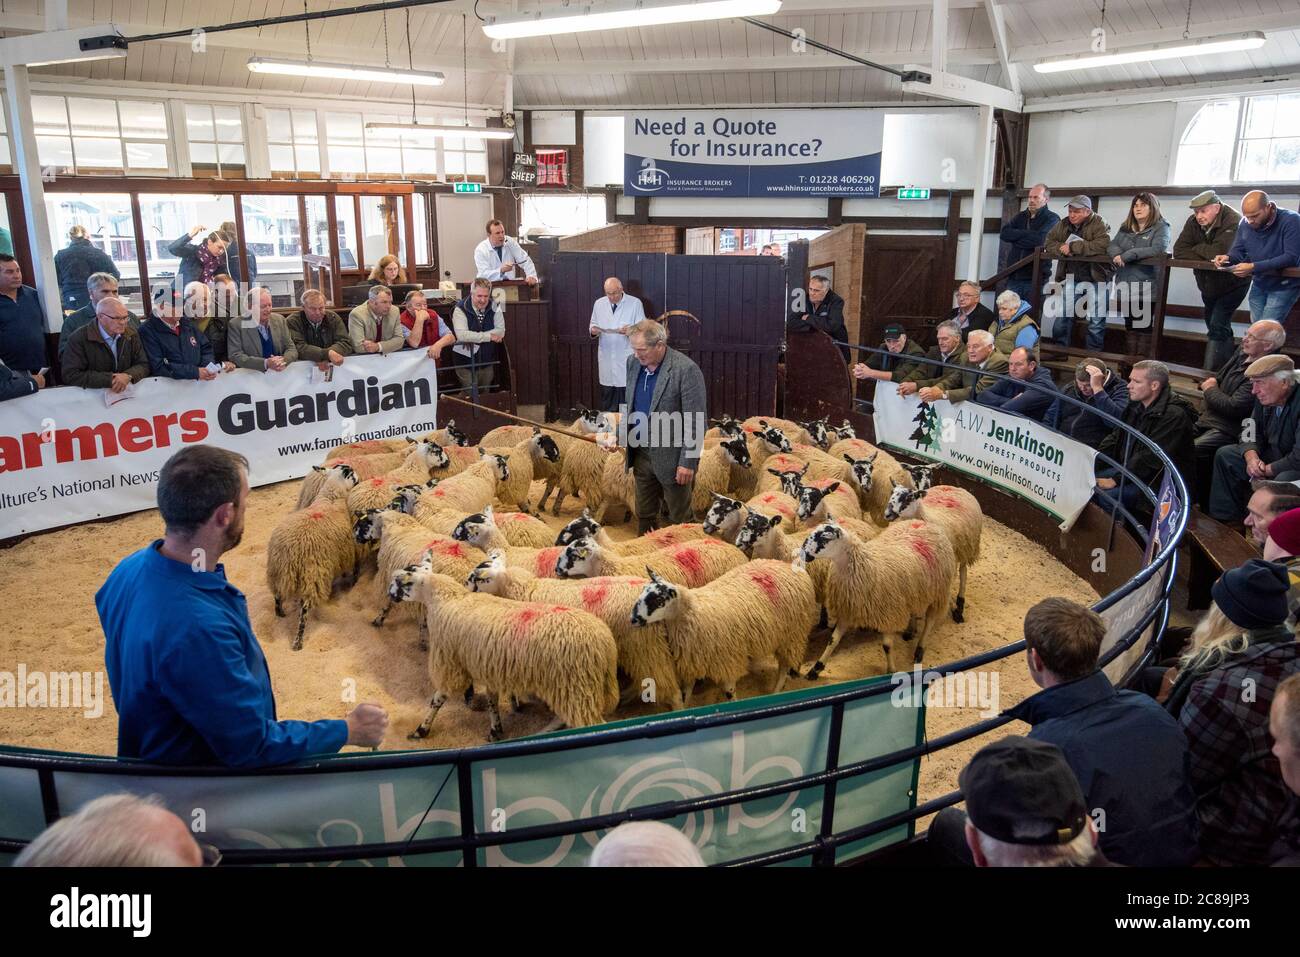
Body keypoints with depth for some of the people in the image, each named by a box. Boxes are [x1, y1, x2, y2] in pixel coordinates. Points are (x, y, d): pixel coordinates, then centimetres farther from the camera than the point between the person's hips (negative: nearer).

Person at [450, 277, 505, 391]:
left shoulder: (494, 307, -3)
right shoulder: (461, 309, -15)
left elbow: (501, 331, -9)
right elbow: (461, 335, -27)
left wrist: (474, 338, -20)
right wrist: (489, 336, -24)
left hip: (488, 362, 4)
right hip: (466, 363, -4)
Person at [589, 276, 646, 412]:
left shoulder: (635, 303, -3)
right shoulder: (598, 304, 8)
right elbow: (593, 325, 16)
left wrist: (631, 330, -24)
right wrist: (593, 330, -8)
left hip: (627, 358, -3)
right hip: (606, 357, 3)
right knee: (607, 394, 7)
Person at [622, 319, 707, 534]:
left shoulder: (686, 370, -19)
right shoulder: (633, 362, 0)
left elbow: (697, 422, -17)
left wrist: (688, 462, -18)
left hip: (671, 458, -6)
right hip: (641, 454, 6)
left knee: (678, 519, 10)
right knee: (644, 516, 18)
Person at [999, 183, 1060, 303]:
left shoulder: (1052, 219, 2)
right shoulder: (1020, 216, 18)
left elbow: (1040, 239, -17)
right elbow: (1005, 233, 1)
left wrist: (1015, 238, -5)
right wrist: (1028, 234, -7)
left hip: (1035, 279, -5)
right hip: (1014, 276, 5)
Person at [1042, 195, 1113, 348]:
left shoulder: (1098, 224, -9)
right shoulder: (1062, 225, 6)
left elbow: (1103, 245, -25)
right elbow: (1048, 244, 3)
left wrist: (1073, 247, -22)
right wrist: (1063, 249, -18)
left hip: (1094, 279, -4)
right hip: (1071, 279, 4)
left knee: (1096, 323, -1)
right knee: (1061, 318, 7)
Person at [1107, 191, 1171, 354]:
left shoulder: (1161, 227, -3)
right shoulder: (1126, 227, 16)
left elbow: (1158, 250, -18)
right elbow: (1111, 245, 8)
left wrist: (1127, 255, -19)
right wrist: (1117, 254, -16)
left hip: (1146, 288, -6)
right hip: (1126, 286, 6)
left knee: (1144, 327, -2)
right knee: (1129, 326, 13)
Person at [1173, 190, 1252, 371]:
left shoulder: (1233, 222, -25)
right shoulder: (1193, 222, -7)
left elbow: (1220, 252, -38)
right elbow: (1179, 251, -15)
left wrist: (1197, 249, -20)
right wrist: (1207, 256, -26)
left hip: (1232, 285, -7)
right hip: (1208, 286, 7)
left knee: (1217, 327, -15)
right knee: (1220, 329, 17)